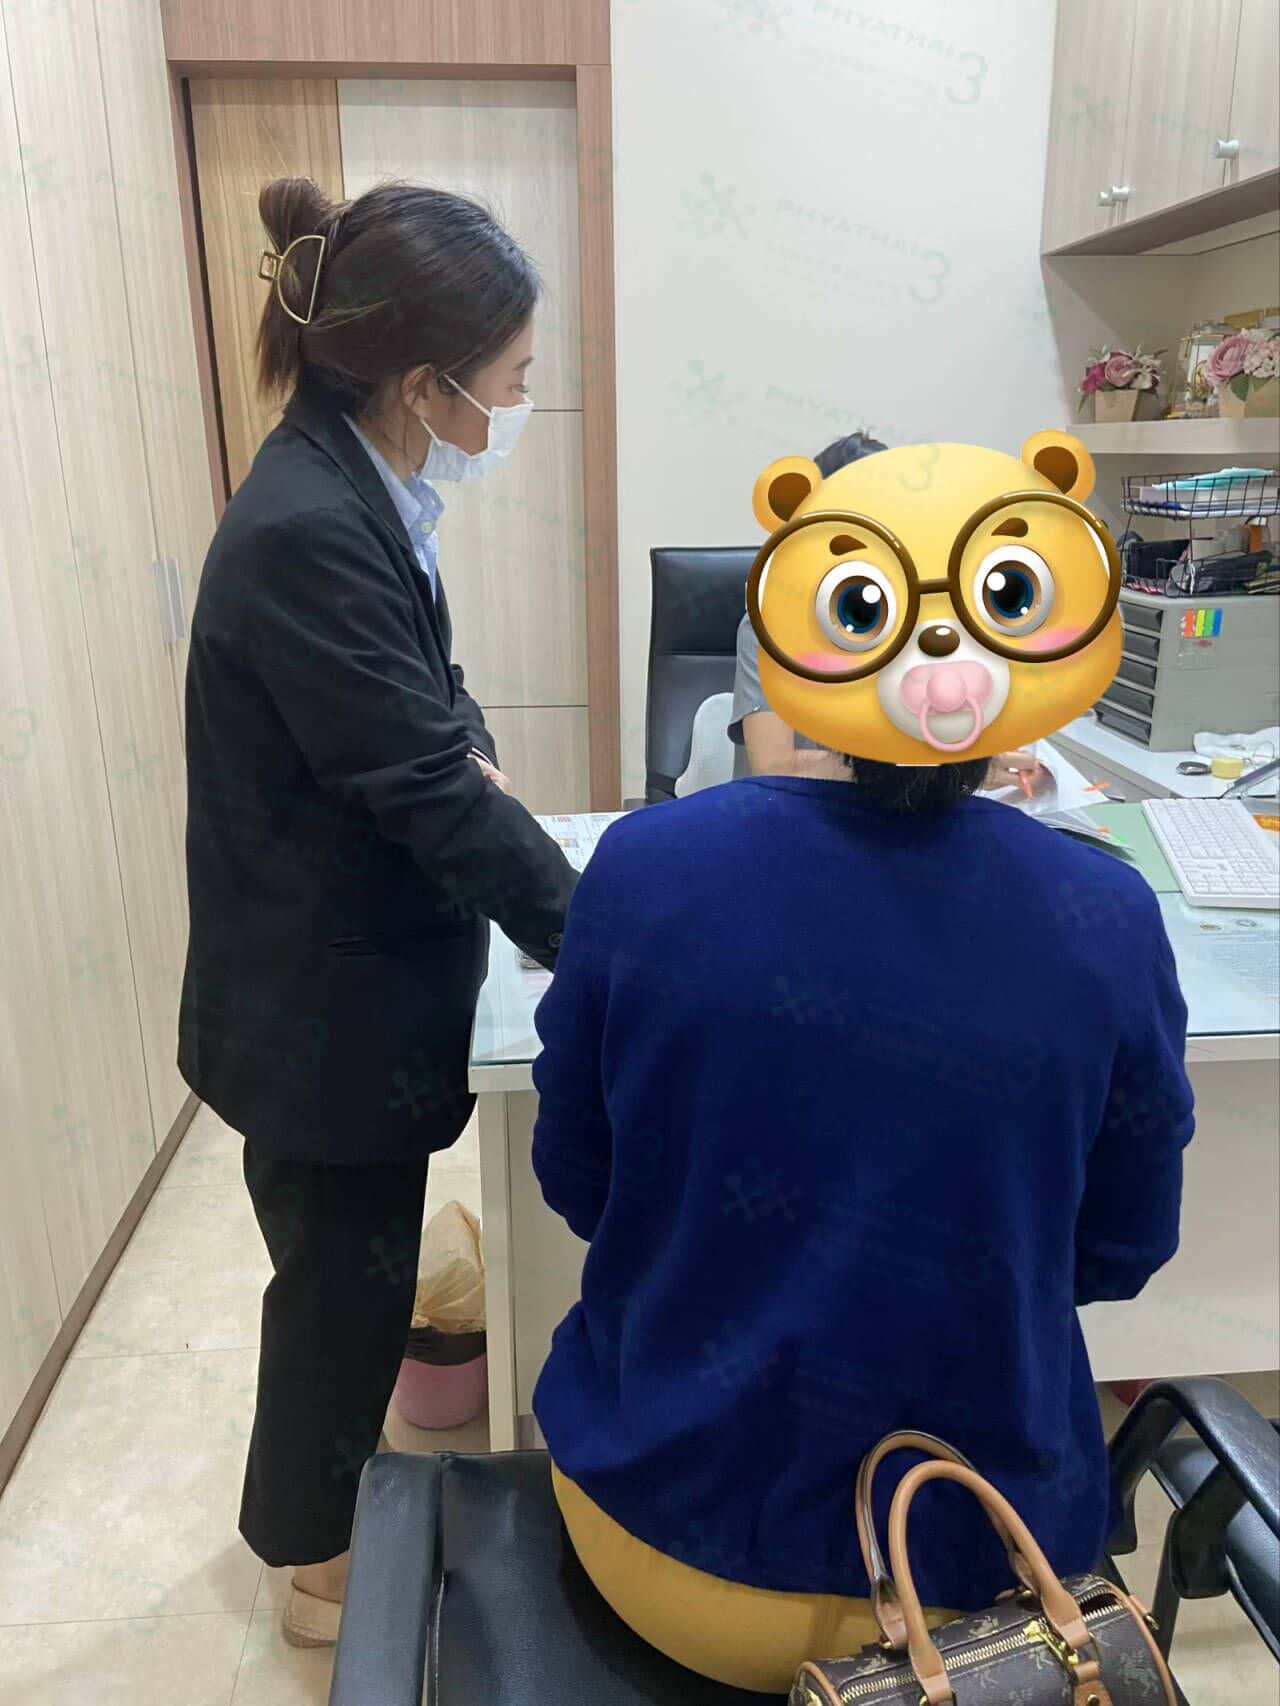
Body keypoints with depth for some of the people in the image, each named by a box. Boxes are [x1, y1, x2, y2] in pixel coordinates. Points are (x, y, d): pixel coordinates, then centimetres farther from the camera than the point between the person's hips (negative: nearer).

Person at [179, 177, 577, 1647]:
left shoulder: (356, 490, 1)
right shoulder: (305, 535, -29)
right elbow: (431, 794, -28)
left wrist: (467, 750, -5)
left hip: (356, 983, 9)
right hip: (321, 1015, -9)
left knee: (359, 1263, 26)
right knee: (340, 1278, 13)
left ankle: (324, 1505, 53)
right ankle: (321, 1567, 42)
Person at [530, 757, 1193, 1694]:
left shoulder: (648, 864, -20)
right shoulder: (1106, 917, -18)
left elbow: (575, 1181, -4)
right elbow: (1118, 1253, -2)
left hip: (666, 1504, 0)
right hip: (973, 1553, 1)